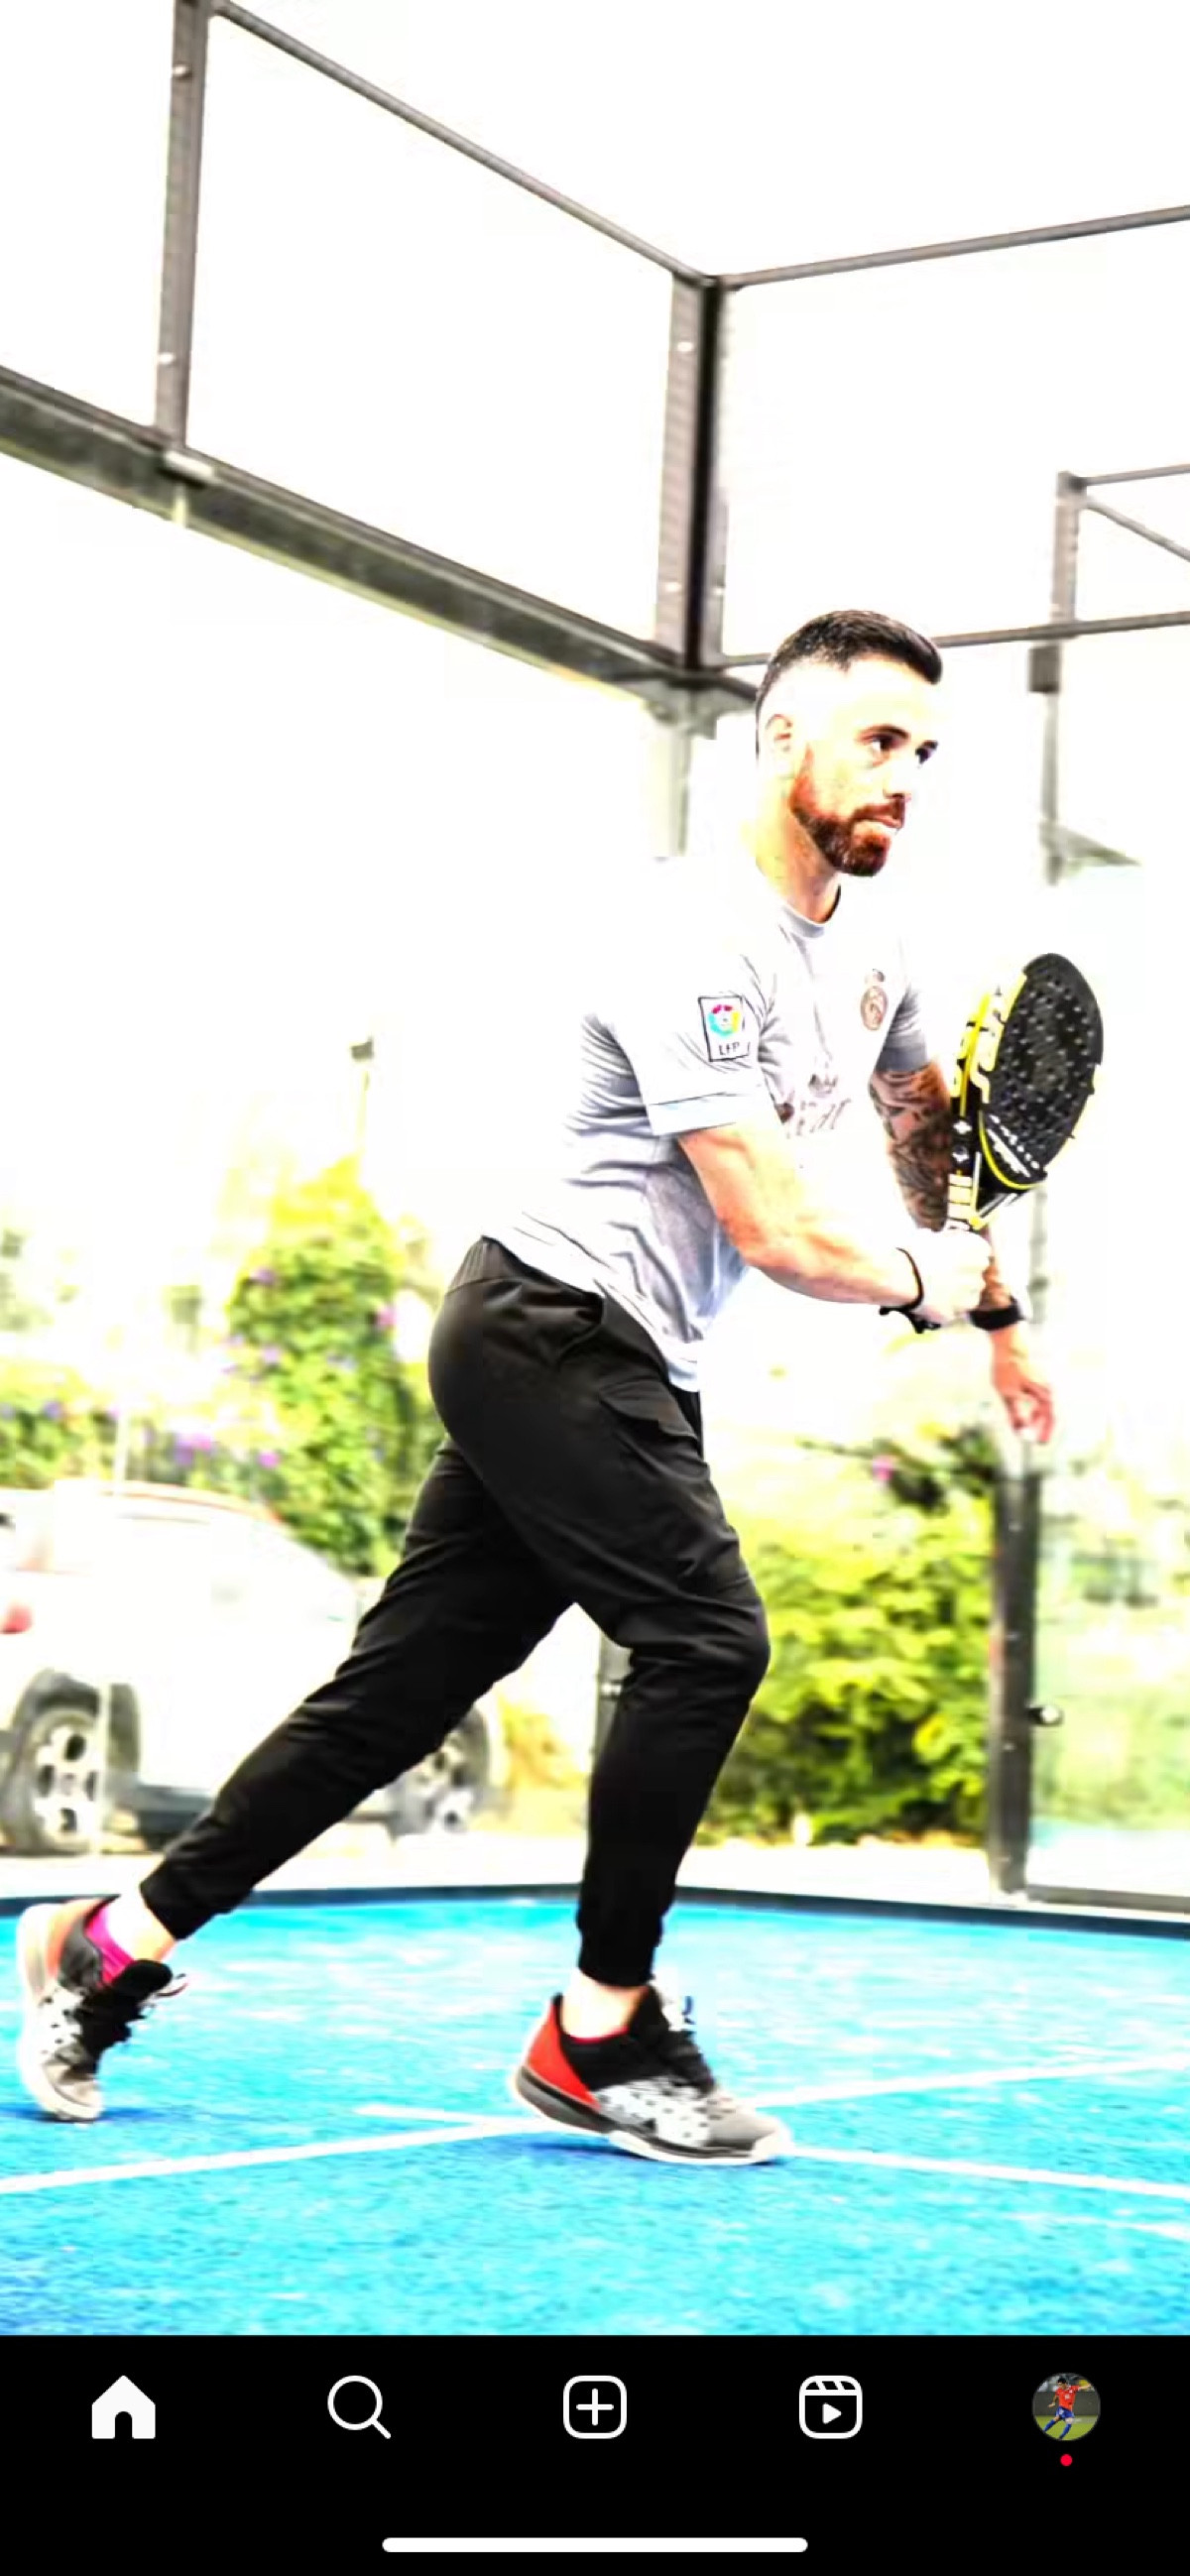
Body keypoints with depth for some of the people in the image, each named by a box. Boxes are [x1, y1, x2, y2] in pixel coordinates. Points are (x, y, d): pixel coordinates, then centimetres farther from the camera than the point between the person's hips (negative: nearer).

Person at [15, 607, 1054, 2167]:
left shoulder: (873, 939, 11)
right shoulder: (696, 940, -19)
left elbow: (931, 1119, 32)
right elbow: (779, 1233, -22)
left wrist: (996, 1307, 28)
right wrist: (924, 1280, -5)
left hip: (624, 1369, 9)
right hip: (552, 1323, -9)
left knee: (403, 1683, 6)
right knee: (707, 1638, -15)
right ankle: (601, 2036, -1)